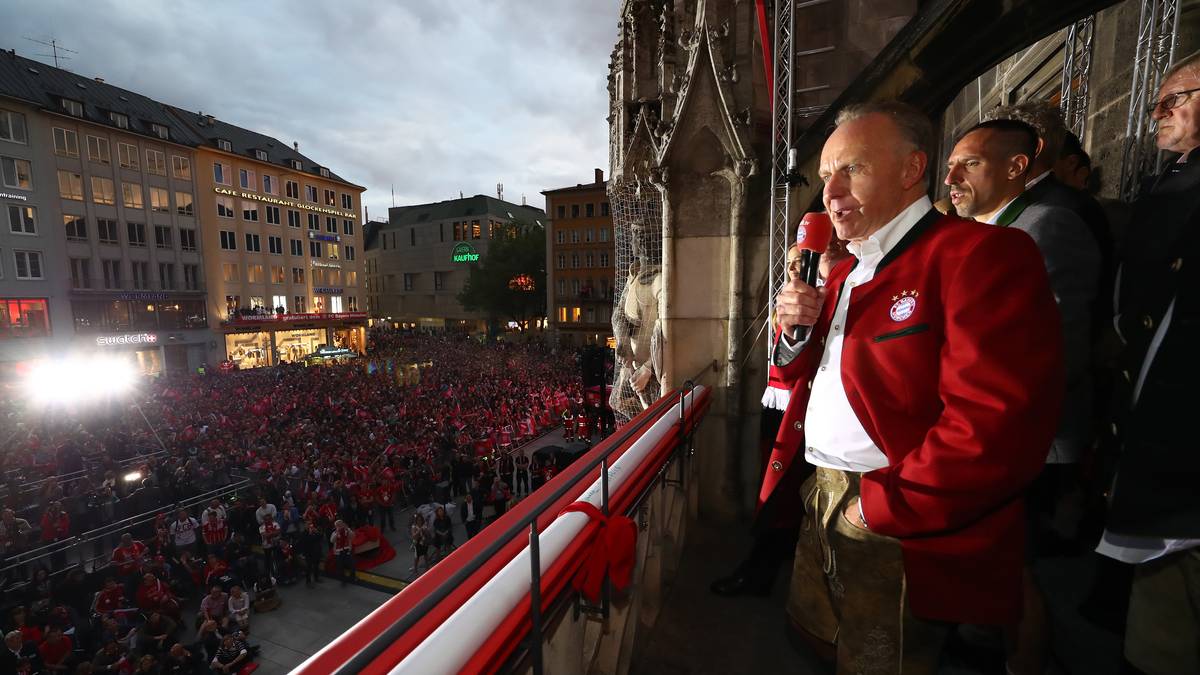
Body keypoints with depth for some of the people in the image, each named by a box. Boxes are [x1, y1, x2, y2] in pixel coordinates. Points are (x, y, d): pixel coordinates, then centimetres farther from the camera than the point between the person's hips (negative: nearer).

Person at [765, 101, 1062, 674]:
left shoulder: (983, 254, -15)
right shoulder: (844, 273, 13)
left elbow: (998, 425, -26)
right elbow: (799, 377, 17)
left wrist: (882, 507, -20)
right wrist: (793, 331, -4)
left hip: (901, 531, -7)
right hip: (819, 501, 8)